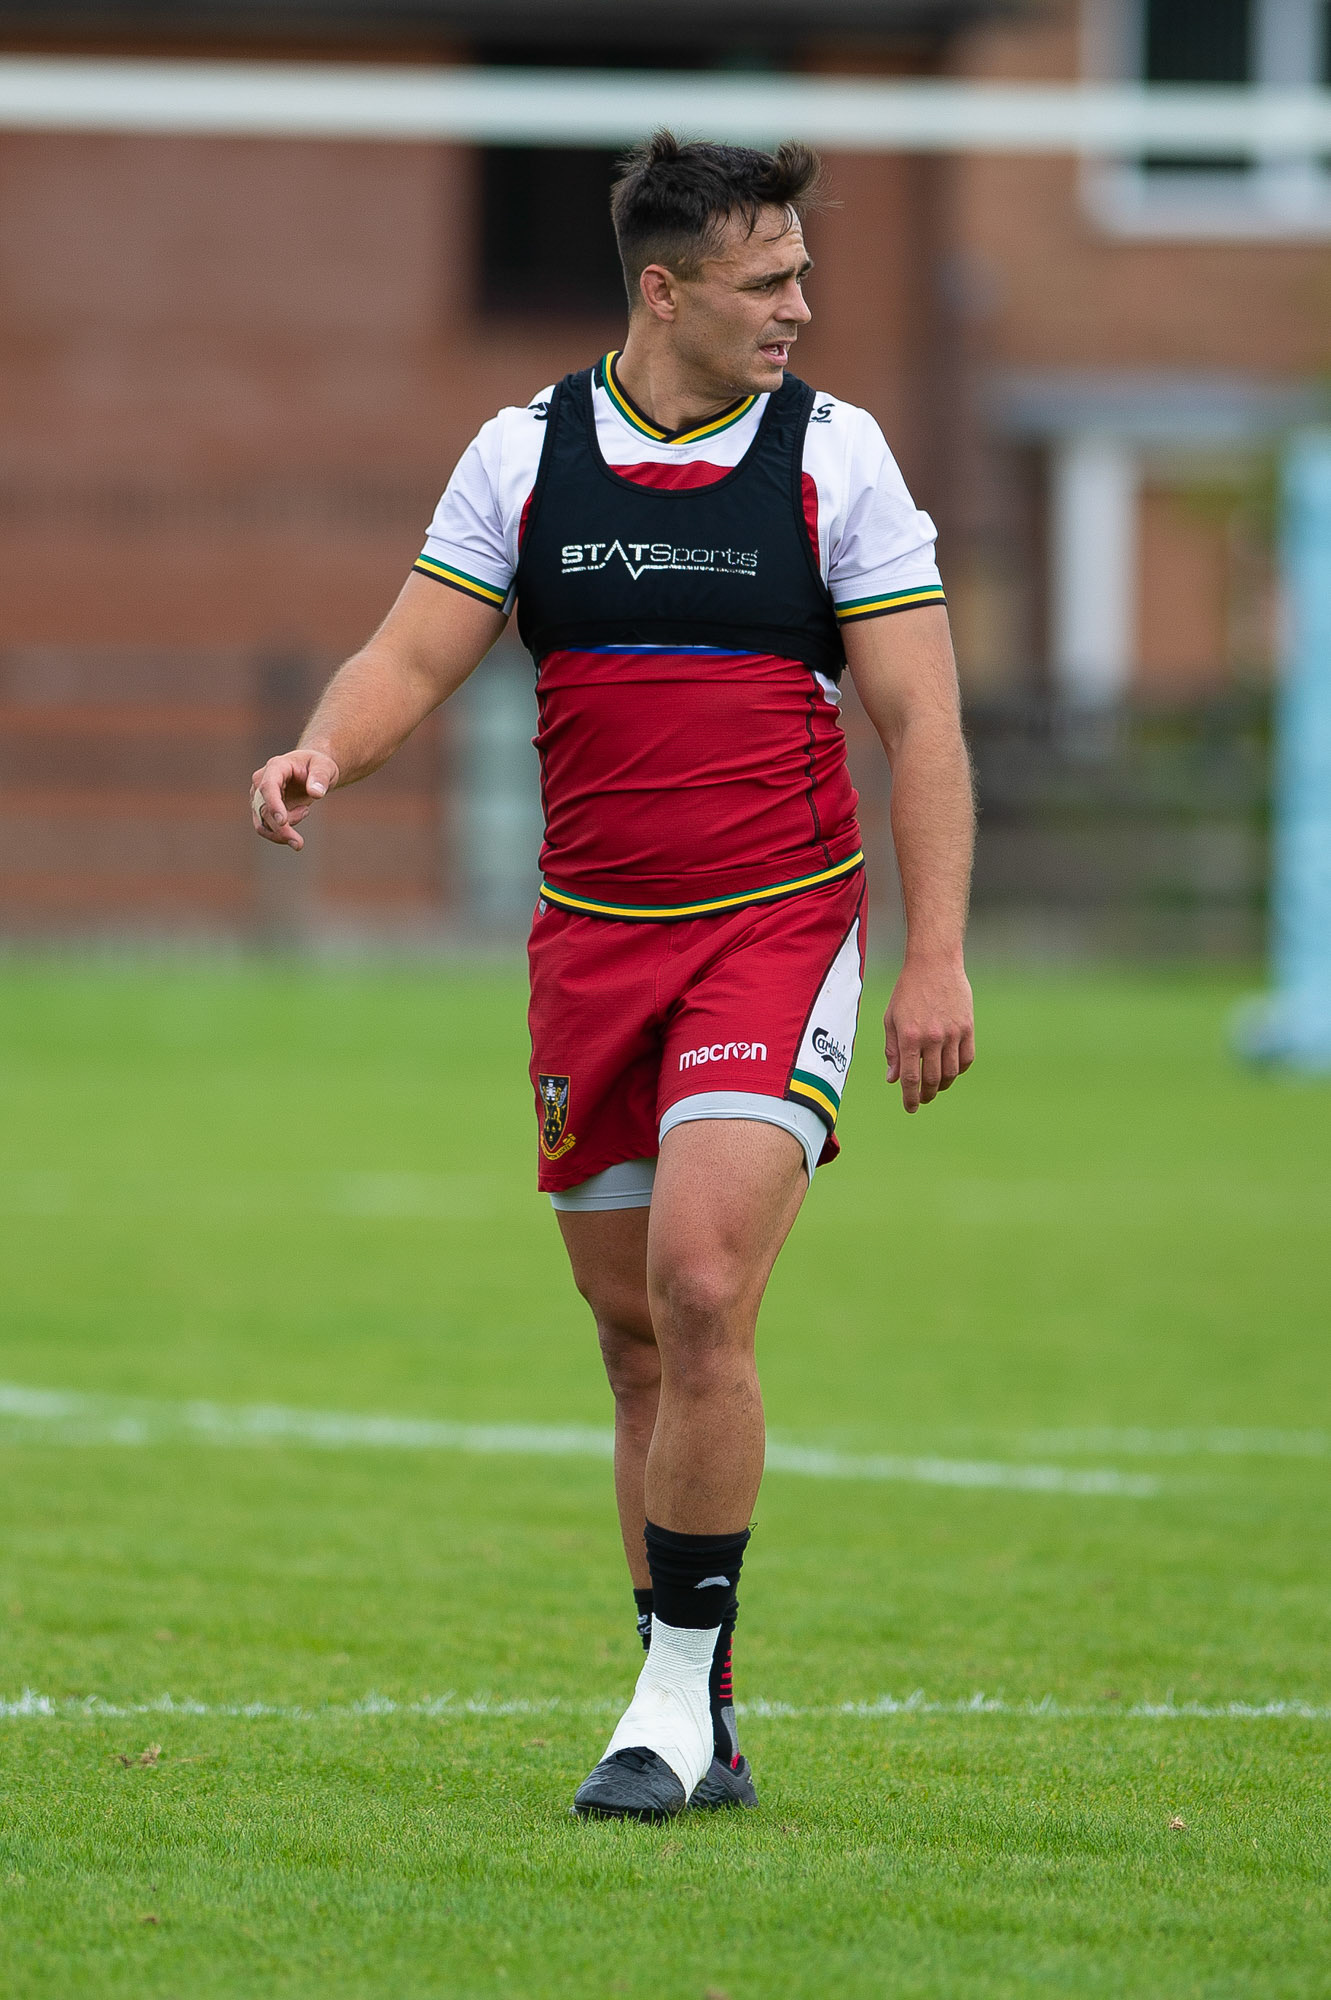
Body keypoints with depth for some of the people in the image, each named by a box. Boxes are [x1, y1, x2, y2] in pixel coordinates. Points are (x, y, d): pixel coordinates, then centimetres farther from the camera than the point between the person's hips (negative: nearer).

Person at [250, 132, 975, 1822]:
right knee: (634, 1334, 6)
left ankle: (680, 1695, -8)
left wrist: (935, 959, -8)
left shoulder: (833, 456, -2)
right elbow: (418, 652, 3)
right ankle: (698, 1736, 16)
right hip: (590, 938, 3)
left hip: (778, 932, -3)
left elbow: (918, 719, -2)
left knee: (699, 1297, -19)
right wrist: (326, 751, -20)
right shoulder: (526, 453, 4)